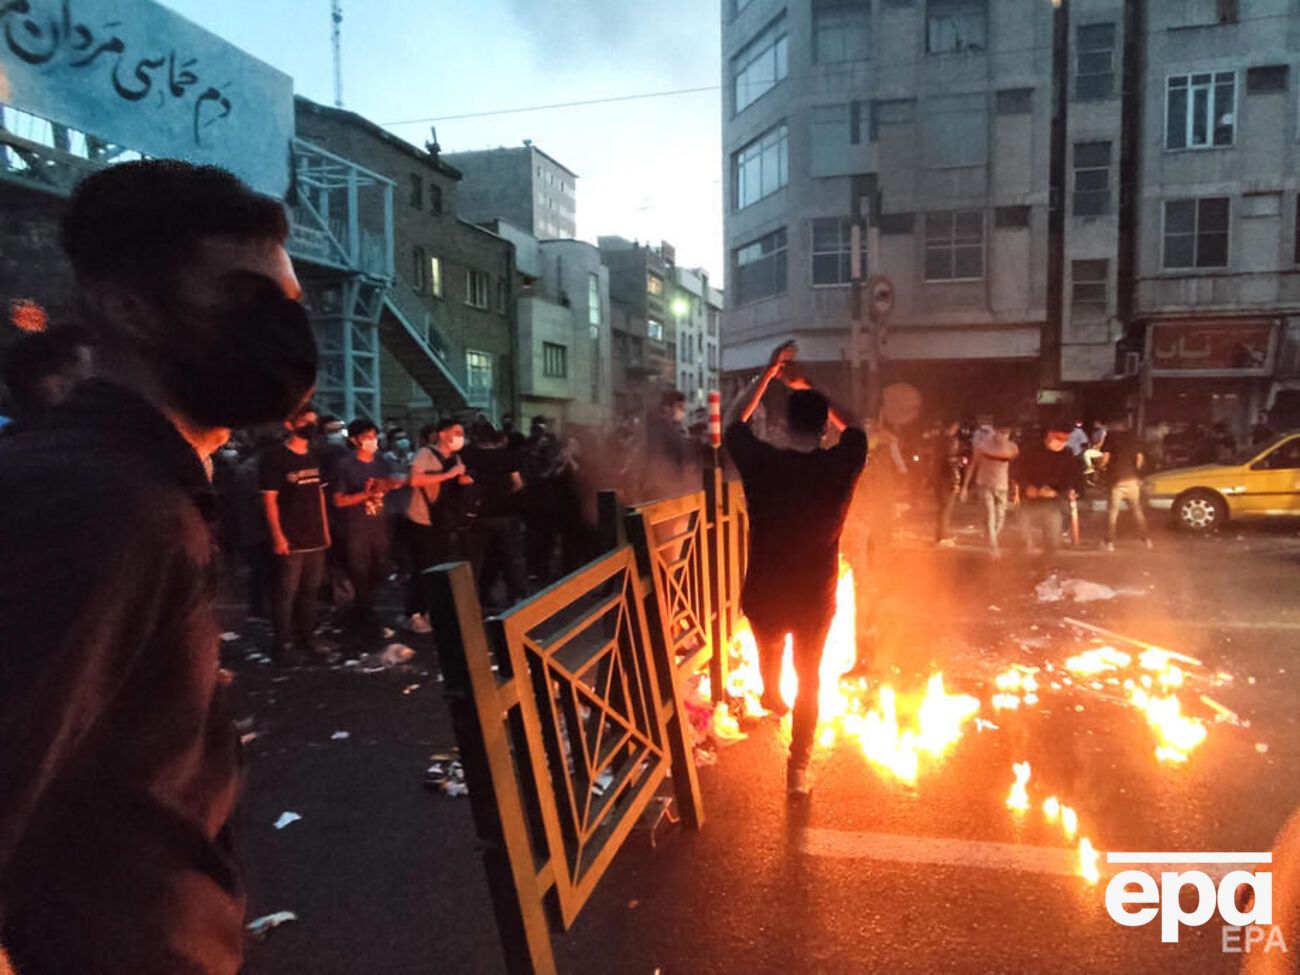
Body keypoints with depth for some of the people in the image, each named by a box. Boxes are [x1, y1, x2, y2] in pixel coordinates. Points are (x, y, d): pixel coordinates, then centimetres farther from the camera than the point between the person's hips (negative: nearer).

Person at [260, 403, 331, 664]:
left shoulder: (313, 457, 13)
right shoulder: (274, 458, -9)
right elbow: (269, 499, -12)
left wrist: (325, 529, 12)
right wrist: (277, 535, -17)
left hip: (315, 538, 7)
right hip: (289, 540, -7)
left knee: (310, 591, 15)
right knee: (285, 594, -2)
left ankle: (307, 639, 26)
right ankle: (282, 646, 5)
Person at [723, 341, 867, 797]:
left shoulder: (762, 463, -20)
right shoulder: (841, 465, -17)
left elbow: (733, 421, 1)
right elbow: (853, 426, 6)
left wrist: (768, 372, -2)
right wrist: (807, 386, 5)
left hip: (764, 595, 1)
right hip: (816, 597, 0)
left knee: (770, 648, 33)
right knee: (809, 679, 20)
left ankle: (772, 697, 63)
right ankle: (798, 768, 24)